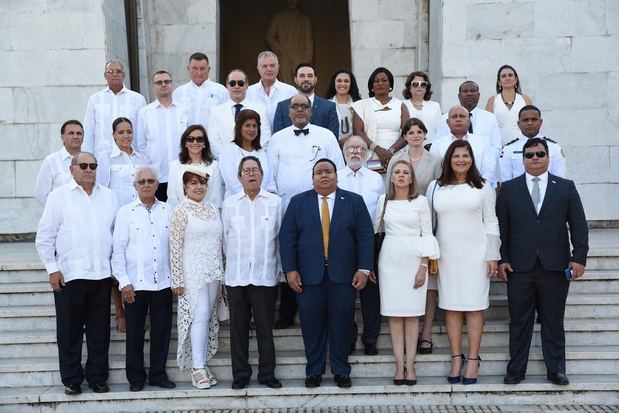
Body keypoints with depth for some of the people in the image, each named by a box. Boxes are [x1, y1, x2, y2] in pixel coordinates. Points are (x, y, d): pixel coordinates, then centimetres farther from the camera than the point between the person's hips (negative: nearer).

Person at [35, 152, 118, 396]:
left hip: (101, 275, 3)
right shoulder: (59, 196, 2)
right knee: (70, 332, 4)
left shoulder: (108, 196, 12)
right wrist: (52, 269, -4)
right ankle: (72, 381, 16)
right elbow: (44, 237, 1)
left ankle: (97, 377, 20)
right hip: (69, 275, -3)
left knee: (100, 331, 8)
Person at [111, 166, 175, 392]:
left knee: (162, 331, 8)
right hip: (135, 284, -2)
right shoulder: (125, 213, 1)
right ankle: (135, 377, 18)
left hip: (163, 282, 2)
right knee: (135, 332, 5)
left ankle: (158, 374, 21)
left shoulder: (168, 211, 7)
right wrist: (124, 282, -5)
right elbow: (118, 250, 0)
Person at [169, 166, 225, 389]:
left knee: (209, 318, 7)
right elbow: (175, 247, -9)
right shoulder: (181, 211, -6)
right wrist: (177, 280, -11)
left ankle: (201, 363, 16)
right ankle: (197, 367, -5)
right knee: (199, 316, -10)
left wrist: (222, 273, 13)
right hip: (193, 272, -6)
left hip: (213, 272, 6)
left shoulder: (213, 209, 11)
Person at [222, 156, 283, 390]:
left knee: (265, 328, 4)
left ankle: (267, 373, 15)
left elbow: (280, 237, 7)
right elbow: (225, 238, 10)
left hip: (266, 276, -1)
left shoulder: (275, 202, 2)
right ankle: (240, 374, 17)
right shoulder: (229, 203, 4)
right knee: (238, 328, 7)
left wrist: (278, 267, 9)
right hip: (236, 277, 1)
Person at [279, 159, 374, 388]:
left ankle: (341, 370, 17)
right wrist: (290, 270, -6)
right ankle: (314, 370, 17)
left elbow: (365, 237, 2)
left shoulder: (354, 202, 6)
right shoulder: (298, 203, 7)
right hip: (309, 275, 0)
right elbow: (287, 237, 3)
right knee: (312, 324, 4)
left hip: (343, 275, 0)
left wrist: (364, 269, -6)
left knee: (341, 324, 5)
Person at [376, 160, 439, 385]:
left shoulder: (421, 201, 1)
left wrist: (423, 267, -7)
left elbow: (427, 235, 0)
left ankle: (410, 365, 2)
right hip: (390, 259, 2)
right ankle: (399, 365, 3)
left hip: (413, 259, -2)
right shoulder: (383, 200, 7)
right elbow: (374, 228, 13)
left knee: (412, 313, -1)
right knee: (394, 314, 0)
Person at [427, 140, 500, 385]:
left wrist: (492, 256, 0)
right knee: (451, 306, 2)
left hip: (475, 254, -1)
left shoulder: (482, 187, 5)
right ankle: (456, 359, 9)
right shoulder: (435, 187, 8)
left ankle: (473, 360, 3)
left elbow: (491, 223, 5)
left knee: (475, 306, -1)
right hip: (446, 254, 2)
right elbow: (429, 222, 10)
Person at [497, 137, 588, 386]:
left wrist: (579, 257, -3)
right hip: (520, 267, 0)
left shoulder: (566, 187, 9)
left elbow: (579, 225, 6)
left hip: (555, 266, 0)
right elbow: (501, 226, 6)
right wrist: (502, 259, -2)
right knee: (519, 321, 4)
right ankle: (516, 370, 12)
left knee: (553, 321, 6)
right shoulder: (509, 189, 8)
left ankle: (555, 370, 15)